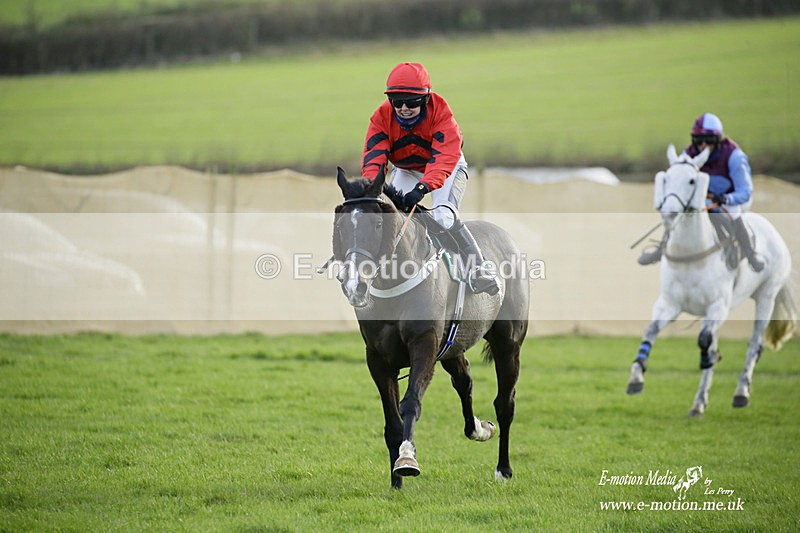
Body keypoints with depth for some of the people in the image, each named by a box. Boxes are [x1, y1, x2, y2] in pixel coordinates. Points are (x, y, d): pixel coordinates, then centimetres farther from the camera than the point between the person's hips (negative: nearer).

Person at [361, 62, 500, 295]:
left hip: (446, 169, -4)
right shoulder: (382, 117, -23)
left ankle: (479, 268, -13)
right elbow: (373, 157, -30)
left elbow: (444, 158, -44)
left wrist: (423, 187, -61)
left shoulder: (441, 113, -33)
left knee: (443, 216, -26)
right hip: (406, 170, 4)